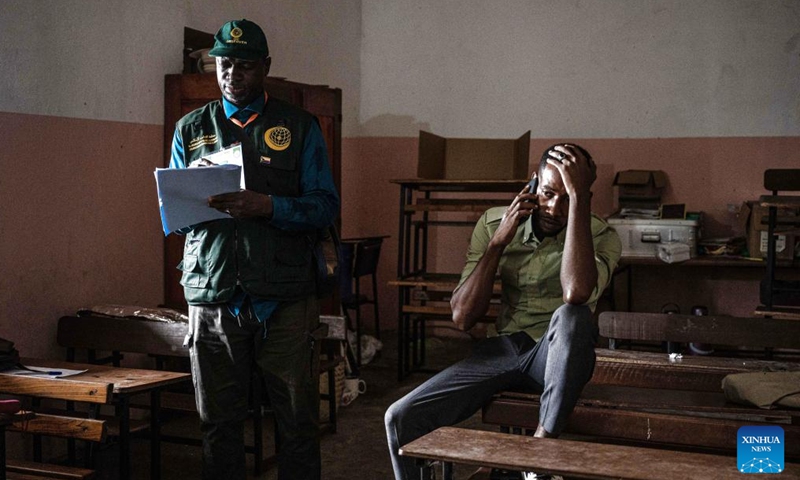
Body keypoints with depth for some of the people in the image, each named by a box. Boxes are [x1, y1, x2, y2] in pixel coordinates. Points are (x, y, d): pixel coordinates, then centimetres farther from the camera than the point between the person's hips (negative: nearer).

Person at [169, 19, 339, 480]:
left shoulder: (300, 127, 8)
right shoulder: (190, 129, 14)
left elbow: (325, 205, 0)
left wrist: (268, 206, -17)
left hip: (284, 300, -1)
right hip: (213, 296, 2)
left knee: (299, 420, 2)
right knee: (219, 423, 7)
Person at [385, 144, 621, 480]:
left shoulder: (601, 236, -9)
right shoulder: (494, 223, 0)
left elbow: (576, 293, -34)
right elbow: (462, 317, -5)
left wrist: (578, 195, -30)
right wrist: (499, 242, -15)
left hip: (558, 358, -3)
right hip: (502, 350, 3)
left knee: (573, 315, -38)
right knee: (400, 418, -16)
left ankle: (544, 440, -25)